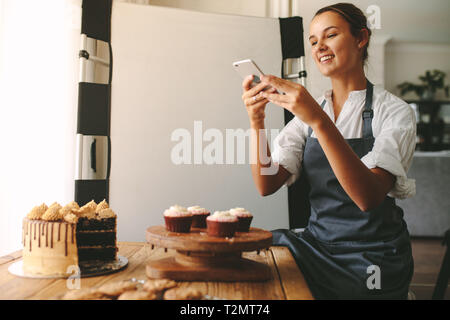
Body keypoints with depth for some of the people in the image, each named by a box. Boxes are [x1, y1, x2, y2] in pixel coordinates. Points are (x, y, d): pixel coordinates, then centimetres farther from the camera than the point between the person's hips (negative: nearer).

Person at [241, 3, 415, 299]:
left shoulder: (395, 111, -7)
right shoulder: (307, 110, 6)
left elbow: (368, 197, -25)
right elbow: (267, 185, -6)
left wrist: (320, 121, -34)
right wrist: (257, 121, -20)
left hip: (372, 258, -4)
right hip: (317, 243, 4)